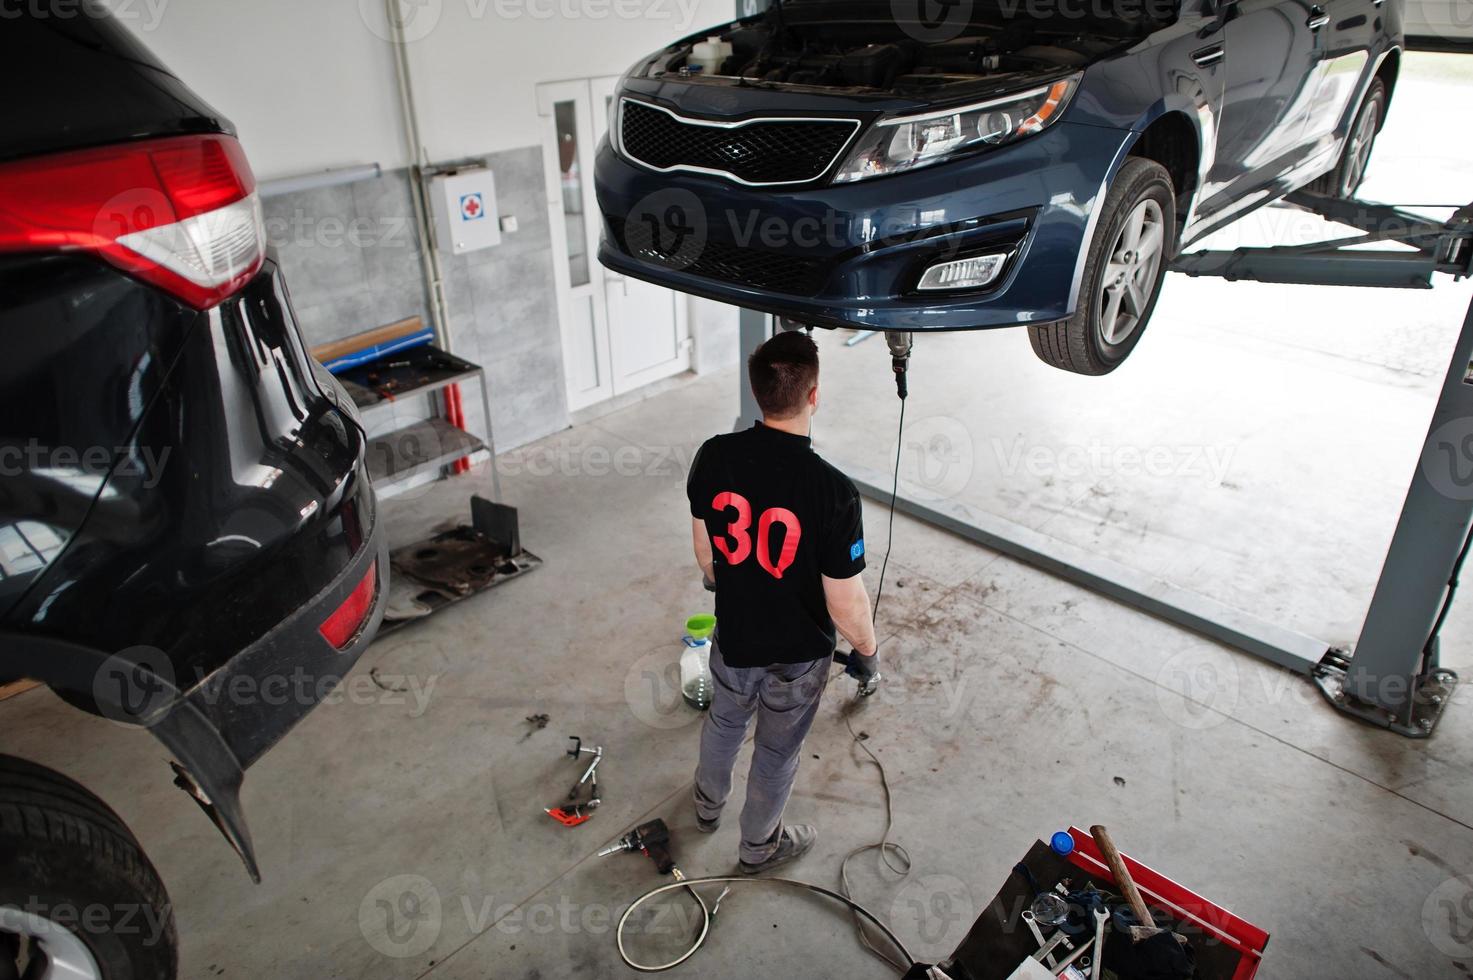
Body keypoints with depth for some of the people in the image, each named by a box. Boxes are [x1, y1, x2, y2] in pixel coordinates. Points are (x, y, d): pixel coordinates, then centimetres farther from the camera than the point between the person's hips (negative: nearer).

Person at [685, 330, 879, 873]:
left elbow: (704, 550, -1)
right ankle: (759, 845, 48)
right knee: (776, 753, 22)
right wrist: (868, 649, -2)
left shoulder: (713, 457, -19)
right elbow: (846, 607, -23)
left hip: (733, 635, 4)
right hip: (798, 655, -3)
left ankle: (708, 804, 59)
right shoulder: (832, 492, -32)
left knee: (724, 722, 32)